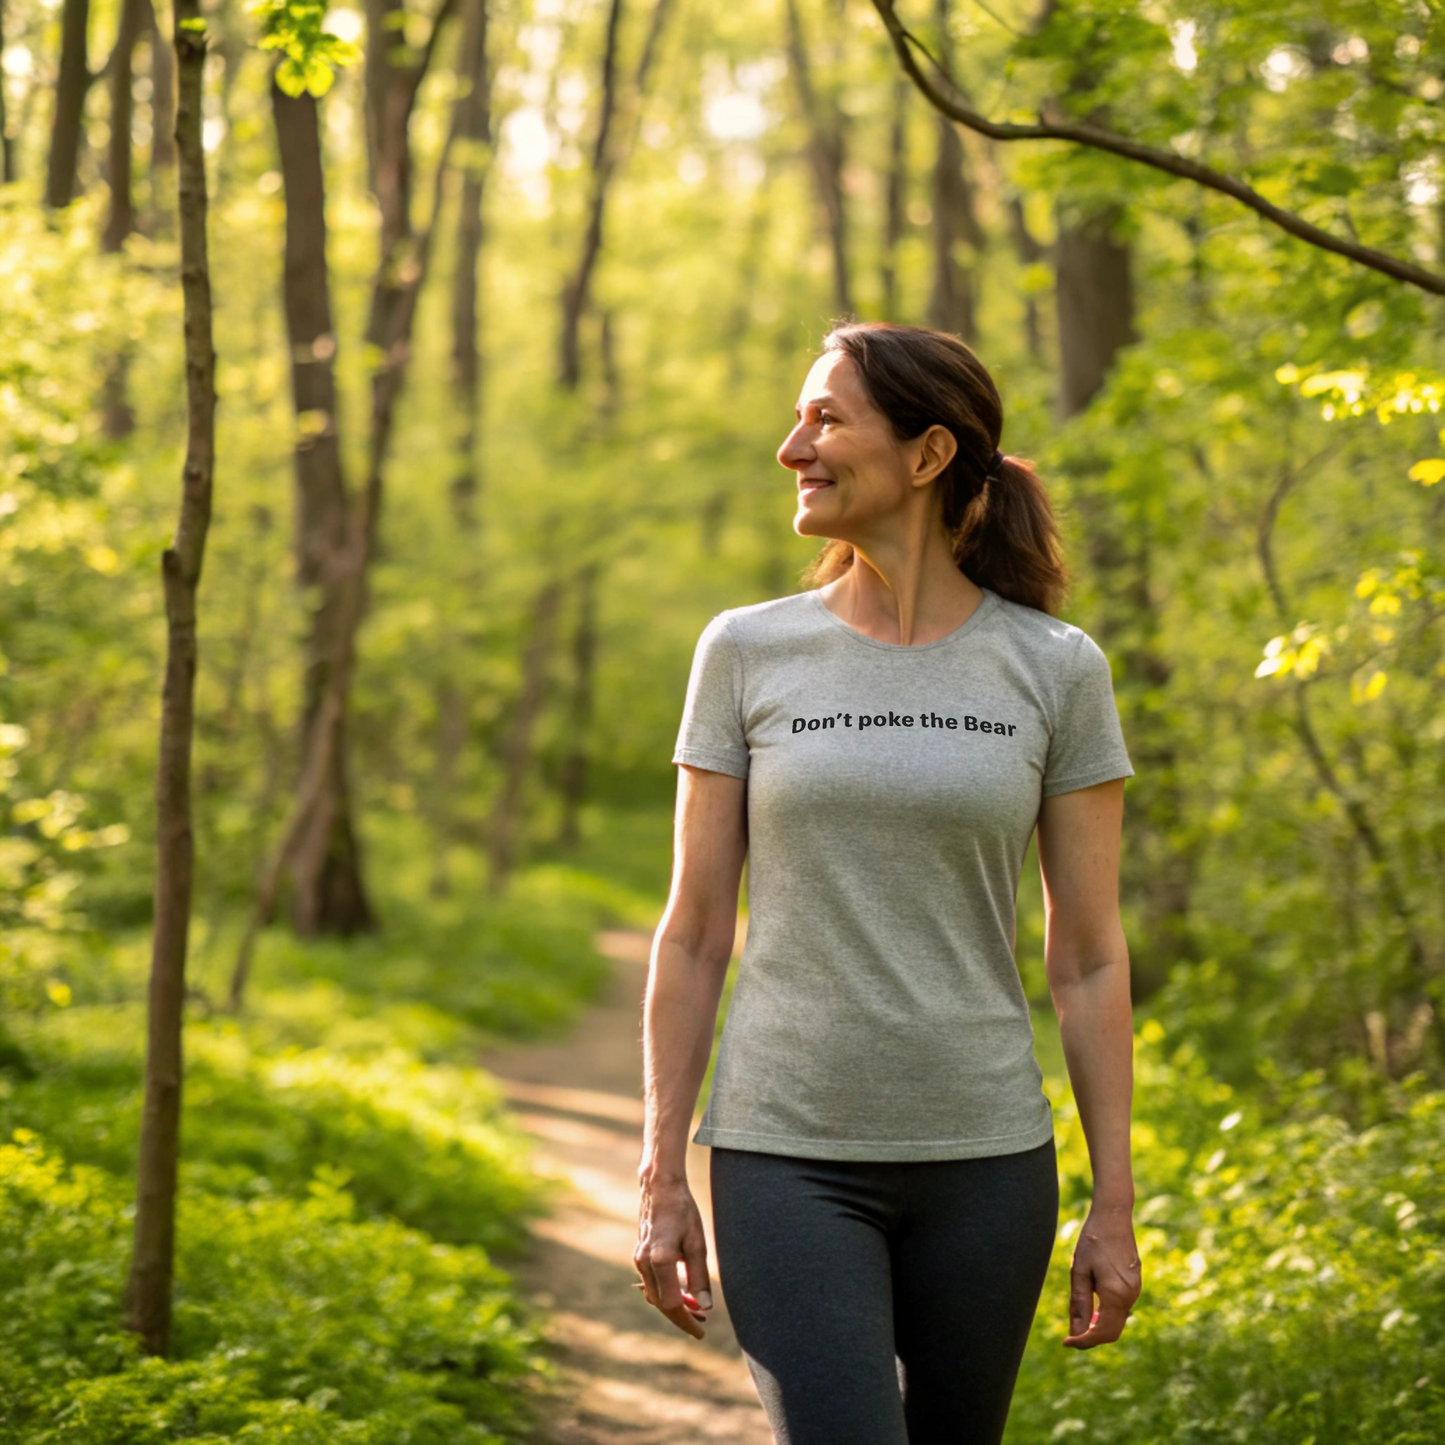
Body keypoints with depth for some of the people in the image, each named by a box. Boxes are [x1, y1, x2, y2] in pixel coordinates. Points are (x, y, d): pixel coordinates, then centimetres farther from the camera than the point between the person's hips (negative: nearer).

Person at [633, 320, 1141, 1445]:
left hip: (983, 1158, 1)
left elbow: (1089, 959, 2)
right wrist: (661, 1180, 0)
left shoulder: (1055, 669, 0)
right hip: (789, 1157, -1)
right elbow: (693, 936, 3)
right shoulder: (747, 653, 0)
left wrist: (1115, 1205, 0)